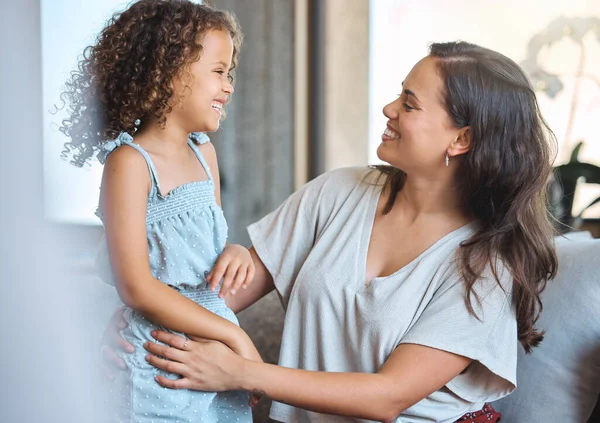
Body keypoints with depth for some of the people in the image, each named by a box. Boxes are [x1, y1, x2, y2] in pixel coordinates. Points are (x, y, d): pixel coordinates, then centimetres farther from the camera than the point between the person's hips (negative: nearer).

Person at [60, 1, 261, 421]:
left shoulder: (205, 153, 7)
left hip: (221, 359, 7)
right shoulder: (130, 162, -15)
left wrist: (236, 252, -5)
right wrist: (235, 335, -17)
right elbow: (137, 288, -19)